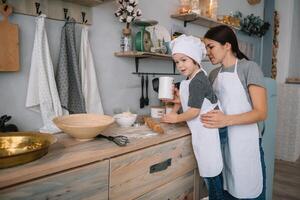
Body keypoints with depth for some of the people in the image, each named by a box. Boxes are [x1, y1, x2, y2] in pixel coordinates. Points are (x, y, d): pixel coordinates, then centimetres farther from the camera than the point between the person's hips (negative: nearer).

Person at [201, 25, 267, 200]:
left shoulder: (249, 68, -8)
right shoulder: (214, 74, 10)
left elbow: (261, 112, -14)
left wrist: (227, 120, -27)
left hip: (245, 144, -5)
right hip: (221, 143, 5)